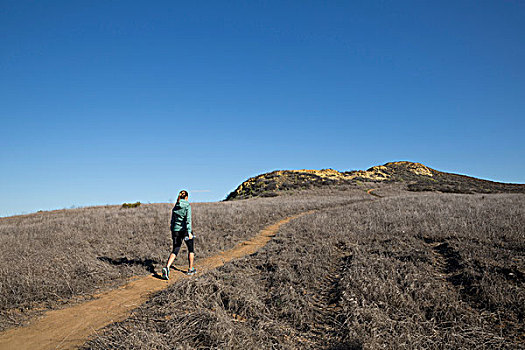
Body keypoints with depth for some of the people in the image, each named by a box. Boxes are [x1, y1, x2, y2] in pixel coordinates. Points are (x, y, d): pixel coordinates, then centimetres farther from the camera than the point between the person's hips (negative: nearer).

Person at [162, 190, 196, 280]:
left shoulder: (175, 206, 8)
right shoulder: (187, 206, -9)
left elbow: (172, 220, 14)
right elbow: (188, 219, -19)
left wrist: (172, 231, 25)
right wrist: (189, 232, -22)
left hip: (176, 230, 4)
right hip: (185, 230, -4)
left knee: (175, 251, 4)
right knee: (191, 249, 16)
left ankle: (167, 267, -19)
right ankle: (190, 269, 23)